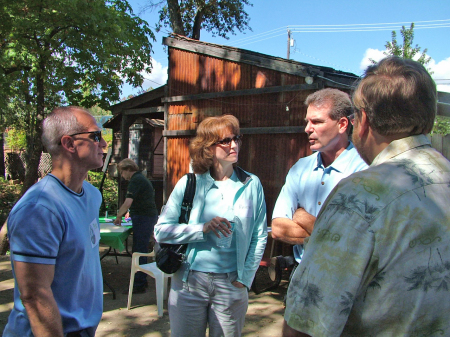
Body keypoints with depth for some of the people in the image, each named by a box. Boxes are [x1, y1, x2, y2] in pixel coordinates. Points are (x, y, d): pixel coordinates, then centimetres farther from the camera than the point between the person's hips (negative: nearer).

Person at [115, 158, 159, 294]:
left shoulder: (135, 181, -13)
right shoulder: (142, 178, 19)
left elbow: (128, 203, -21)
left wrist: (118, 216, -6)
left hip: (143, 218, -10)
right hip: (150, 215, 10)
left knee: (139, 251, -6)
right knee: (141, 251, 16)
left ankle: (139, 285, -1)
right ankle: (142, 280, 23)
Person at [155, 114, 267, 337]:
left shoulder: (251, 184, 0)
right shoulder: (189, 183, -3)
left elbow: (259, 237, 3)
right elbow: (161, 230, -6)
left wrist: (245, 278, -3)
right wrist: (202, 229, -17)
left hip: (231, 285, 1)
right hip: (189, 281, 0)